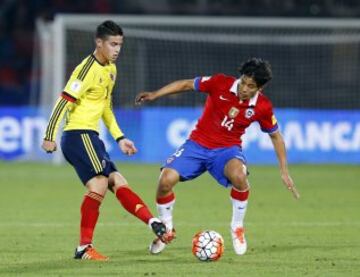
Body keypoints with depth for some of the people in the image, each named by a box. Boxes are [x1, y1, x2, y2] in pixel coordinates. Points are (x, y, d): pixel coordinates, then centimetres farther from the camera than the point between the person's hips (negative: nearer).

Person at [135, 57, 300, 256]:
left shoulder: (263, 107, -10)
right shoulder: (220, 83, -15)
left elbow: (275, 136, 6)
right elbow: (186, 84, -4)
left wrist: (284, 171, 5)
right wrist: (154, 95, -13)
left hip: (227, 149, 0)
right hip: (198, 144, 1)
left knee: (239, 175, -36)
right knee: (166, 180, -21)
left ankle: (237, 228, -10)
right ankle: (166, 230, 8)